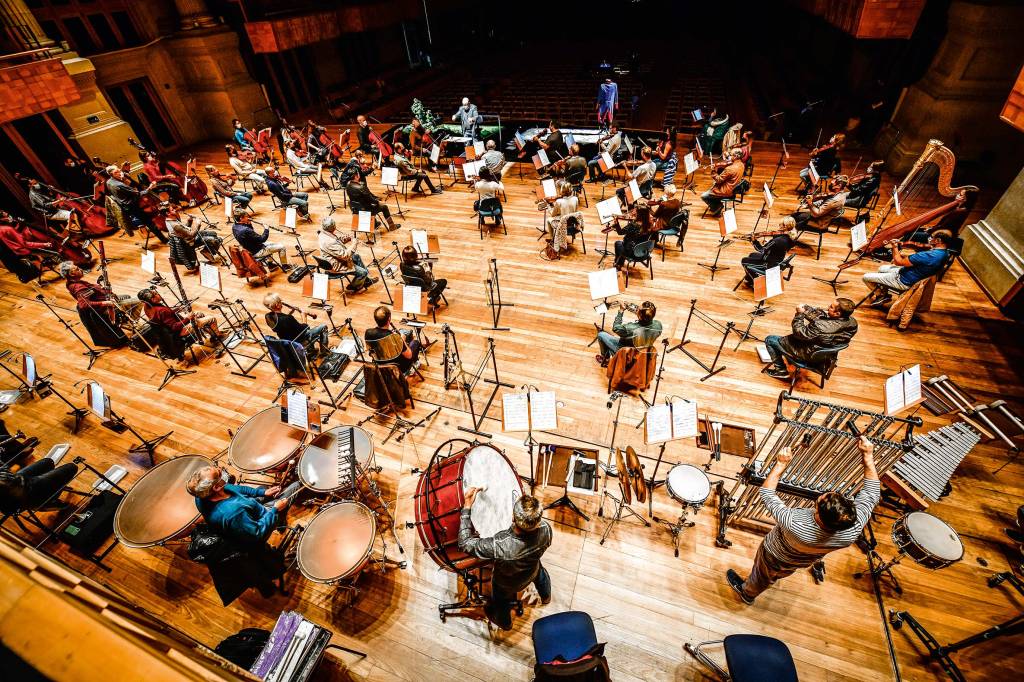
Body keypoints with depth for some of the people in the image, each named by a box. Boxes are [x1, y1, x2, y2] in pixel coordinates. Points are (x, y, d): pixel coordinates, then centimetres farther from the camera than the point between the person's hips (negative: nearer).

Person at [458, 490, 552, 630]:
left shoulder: (498, 546, -50)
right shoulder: (546, 529, -38)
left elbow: (465, 543, -37)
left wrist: (467, 505, -39)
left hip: (506, 585, -3)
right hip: (532, 573, 3)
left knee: (501, 604, 32)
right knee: (541, 574, 39)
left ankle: (505, 624, 65)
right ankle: (546, 597, 70)